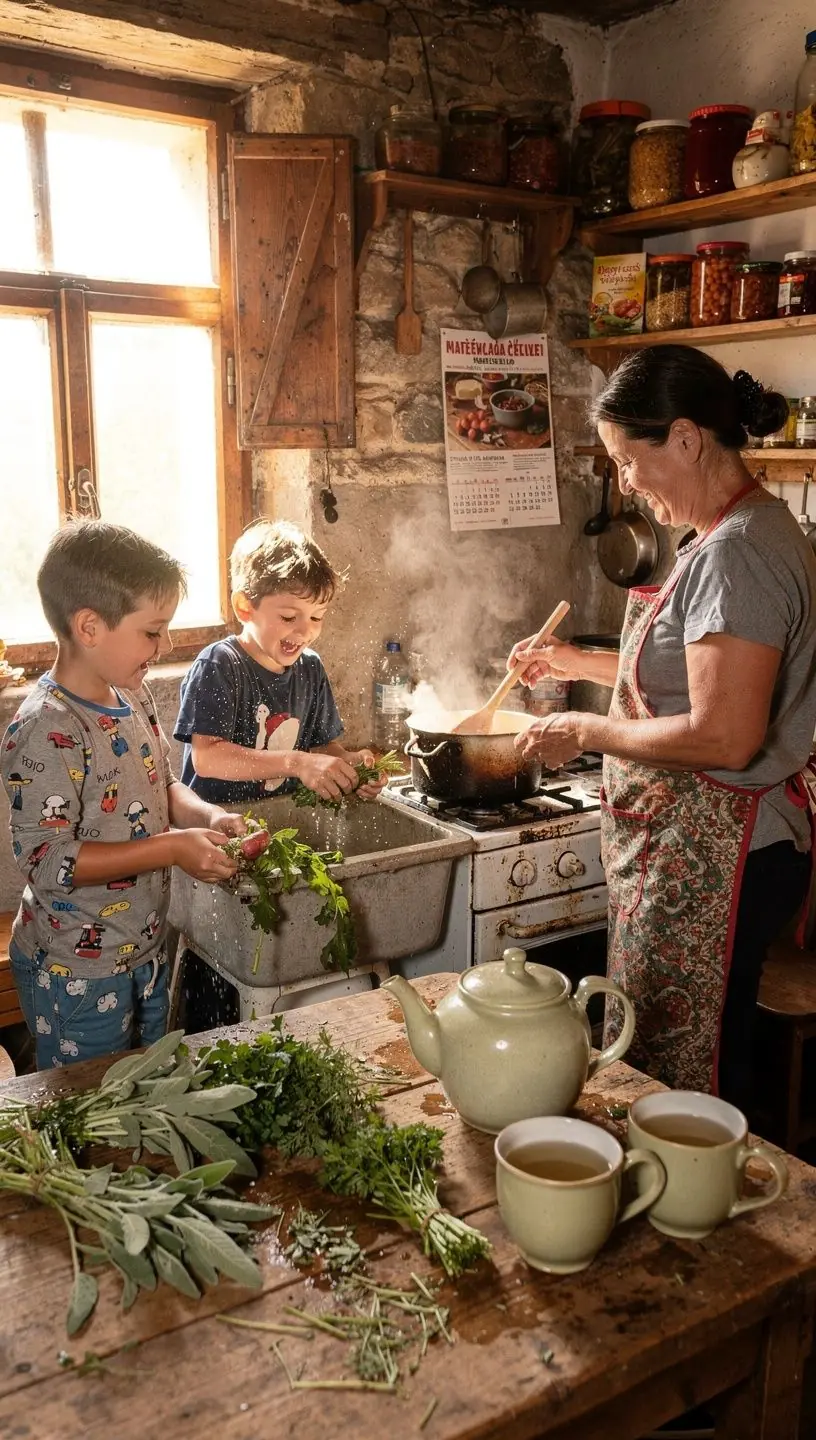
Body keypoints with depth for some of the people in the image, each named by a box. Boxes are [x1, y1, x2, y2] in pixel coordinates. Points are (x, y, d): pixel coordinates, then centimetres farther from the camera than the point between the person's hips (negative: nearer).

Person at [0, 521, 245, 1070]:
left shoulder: (134, 697, 0)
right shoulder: (47, 731, -26)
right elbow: (47, 859, -27)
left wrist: (208, 817, -7)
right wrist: (172, 848, -27)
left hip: (146, 953, 8)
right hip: (77, 973, -8)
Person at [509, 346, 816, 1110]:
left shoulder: (737, 552, -21)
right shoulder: (727, 536, 11)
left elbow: (725, 737, -26)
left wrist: (586, 731, -14)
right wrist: (577, 663, 19)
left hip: (711, 863, -10)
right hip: (685, 852, 10)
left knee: (681, 1084, 4)